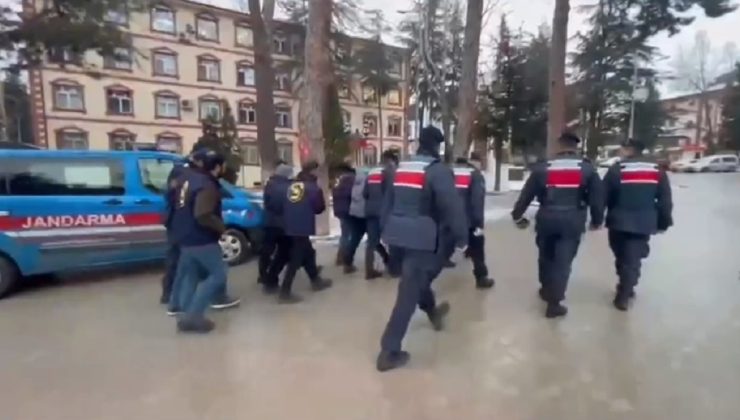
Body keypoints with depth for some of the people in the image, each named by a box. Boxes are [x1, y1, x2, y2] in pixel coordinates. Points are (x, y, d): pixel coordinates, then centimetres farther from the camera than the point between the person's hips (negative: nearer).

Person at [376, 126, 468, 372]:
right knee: (409, 292, -3)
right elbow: (452, 206, -16)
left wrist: (385, 230, 24)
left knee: (418, 275, 30)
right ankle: (389, 352, 2)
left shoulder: (401, 167, 13)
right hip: (421, 236, -8)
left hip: (398, 233, 8)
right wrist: (462, 237, -6)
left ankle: (432, 312, 54)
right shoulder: (439, 170, -9)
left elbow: (387, 202, 17)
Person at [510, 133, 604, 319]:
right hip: (572, 222, -1)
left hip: (546, 220, 2)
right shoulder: (587, 169, 2)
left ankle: (546, 289, 38)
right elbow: (597, 197, 2)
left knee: (546, 256, 20)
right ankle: (554, 303, 2)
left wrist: (517, 216, 12)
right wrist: (597, 220, 16)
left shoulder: (542, 168, 3)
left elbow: (527, 194, 3)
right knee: (563, 261, 2)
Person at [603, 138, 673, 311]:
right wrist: (664, 222, 14)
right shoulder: (657, 171, 6)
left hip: (619, 222, -2)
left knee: (623, 257, 12)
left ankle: (625, 291, 23)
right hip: (644, 223, 3)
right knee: (633, 258, 9)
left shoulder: (616, 169, -7)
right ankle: (625, 291, 17)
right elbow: (665, 200, 7)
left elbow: (603, 197, -6)